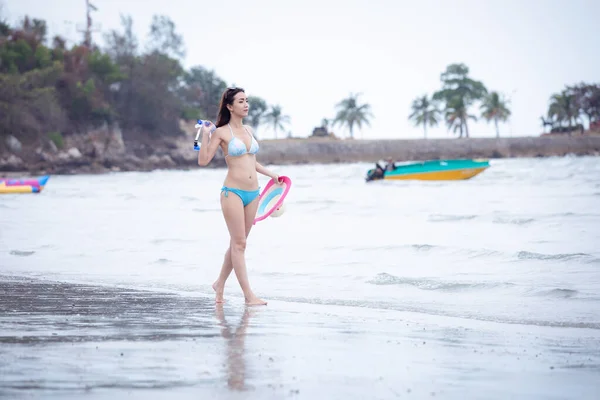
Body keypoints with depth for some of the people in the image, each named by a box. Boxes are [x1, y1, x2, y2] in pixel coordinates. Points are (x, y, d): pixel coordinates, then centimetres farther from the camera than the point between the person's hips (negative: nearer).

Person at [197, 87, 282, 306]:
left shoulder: (248, 130, 14)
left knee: (238, 243, 11)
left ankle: (220, 284, 26)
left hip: (253, 193, 7)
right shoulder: (221, 132, -4)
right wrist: (205, 135, -14)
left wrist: (270, 173, 19)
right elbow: (203, 160, -9)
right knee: (239, 243, -5)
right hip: (233, 192, -7)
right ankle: (248, 295, -6)